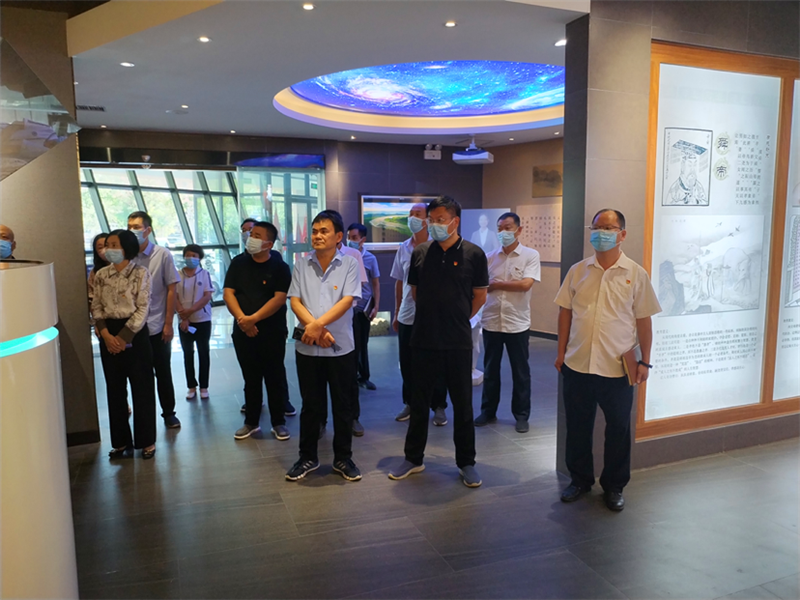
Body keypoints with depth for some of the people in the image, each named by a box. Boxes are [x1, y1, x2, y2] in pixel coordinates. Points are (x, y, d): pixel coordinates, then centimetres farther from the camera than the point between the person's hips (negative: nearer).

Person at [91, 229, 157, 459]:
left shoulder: (141, 273, -6)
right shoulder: (101, 275, 7)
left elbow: (143, 309, -9)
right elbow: (96, 307, 6)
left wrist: (124, 337, -13)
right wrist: (106, 334, -9)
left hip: (135, 333, -4)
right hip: (109, 335, 4)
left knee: (142, 388, 2)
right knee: (115, 389, 10)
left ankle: (146, 441, 14)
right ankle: (121, 441, 22)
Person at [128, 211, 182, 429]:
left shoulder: (163, 255, -5)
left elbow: (171, 290, -4)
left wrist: (168, 323, -7)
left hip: (157, 326, -1)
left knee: (163, 372, 10)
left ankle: (168, 412, 25)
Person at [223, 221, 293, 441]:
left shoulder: (279, 267, -5)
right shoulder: (238, 263, 6)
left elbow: (279, 298, -14)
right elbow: (228, 293, -1)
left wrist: (253, 318, -21)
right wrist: (242, 318, -15)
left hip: (272, 333, -3)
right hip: (243, 332, 3)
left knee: (275, 378, 5)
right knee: (250, 379, 13)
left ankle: (278, 422, 17)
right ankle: (251, 422, 24)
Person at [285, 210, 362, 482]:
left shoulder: (349, 263, -2)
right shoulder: (302, 264, 4)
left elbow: (347, 300, -12)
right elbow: (295, 301, -1)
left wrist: (318, 324, -19)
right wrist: (315, 330, -14)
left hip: (341, 347, -2)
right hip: (307, 347, 2)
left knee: (343, 405, 9)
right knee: (310, 405, 13)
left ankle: (343, 458, 24)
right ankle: (307, 458, 27)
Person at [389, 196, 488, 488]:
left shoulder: (473, 254, -4)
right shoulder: (420, 253, 2)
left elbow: (480, 296, 4)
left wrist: (458, 320, 8)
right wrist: (433, 316, 12)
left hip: (459, 343, -2)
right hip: (424, 340, 2)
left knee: (462, 404, 9)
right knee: (419, 401, 12)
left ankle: (466, 463, 24)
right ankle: (413, 458, 27)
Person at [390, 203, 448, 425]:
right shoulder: (403, 248, 7)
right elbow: (399, 282, 13)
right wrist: (396, 313, 14)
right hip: (407, 316, 5)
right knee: (407, 364, 12)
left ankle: (439, 407, 19)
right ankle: (410, 404, 28)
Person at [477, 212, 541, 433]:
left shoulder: (530, 255, -4)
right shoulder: (490, 257, 6)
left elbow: (526, 284, -16)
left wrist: (496, 285, -10)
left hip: (517, 323, -3)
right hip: (491, 322, 3)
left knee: (520, 372, 8)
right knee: (490, 370, 13)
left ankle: (521, 415, 21)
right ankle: (488, 411, 27)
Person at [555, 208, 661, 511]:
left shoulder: (636, 274, -1)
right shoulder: (578, 271, 4)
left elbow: (644, 320, 1)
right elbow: (565, 312, 9)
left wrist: (644, 361, -1)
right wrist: (561, 352, 6)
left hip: (617, 368, -2)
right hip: (577, 365, 2)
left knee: (618, 429, 10)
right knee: (577, 427, 13)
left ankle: (614, 486, 29)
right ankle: (580, 480, 32)